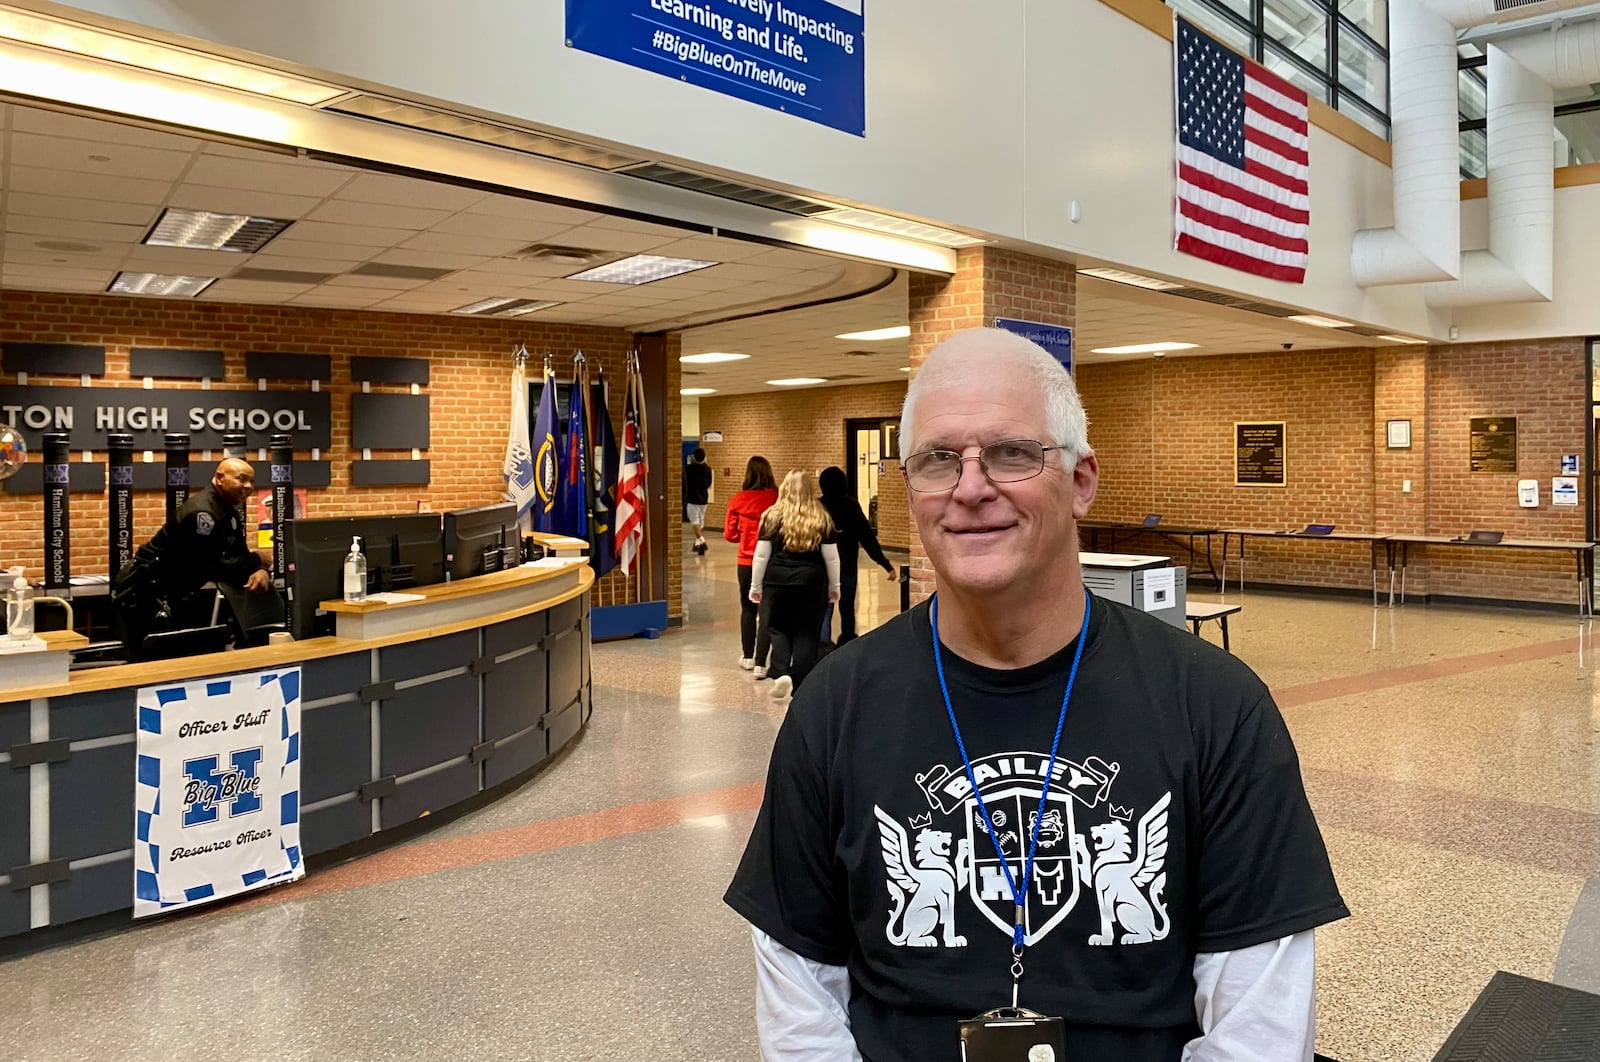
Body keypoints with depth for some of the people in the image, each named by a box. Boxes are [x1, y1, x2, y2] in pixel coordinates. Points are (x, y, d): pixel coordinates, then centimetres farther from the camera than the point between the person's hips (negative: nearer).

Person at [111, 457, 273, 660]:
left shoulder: (228, 512, 8)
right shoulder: (202, 513, -25)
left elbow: (240, 555, 2)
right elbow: (209, 567, -27)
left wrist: (260, 571, -20)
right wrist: (256, 564, -21)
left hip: (168, 593, 11)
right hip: (142, 592, -10)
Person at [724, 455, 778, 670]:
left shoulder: (738, 500, -7)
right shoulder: (776, 498, -11)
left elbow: (729, 534, -1)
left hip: (746, 562, 1)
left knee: (748, 609, 17)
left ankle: (748, 657, 22)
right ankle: (761, 661, 4)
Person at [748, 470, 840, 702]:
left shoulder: (772, 517, -2)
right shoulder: (822, 520, 0)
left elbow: (761, 555, -1)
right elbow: (831, 557, 3)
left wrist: (755, 586, 9)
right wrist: (834, 586, 16)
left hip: (777, 581, 0)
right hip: (812, 583, 0)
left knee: (777, 628, 14)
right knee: (806, 633, 7)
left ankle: (780, 673, -8)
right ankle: (801, 687, 9)